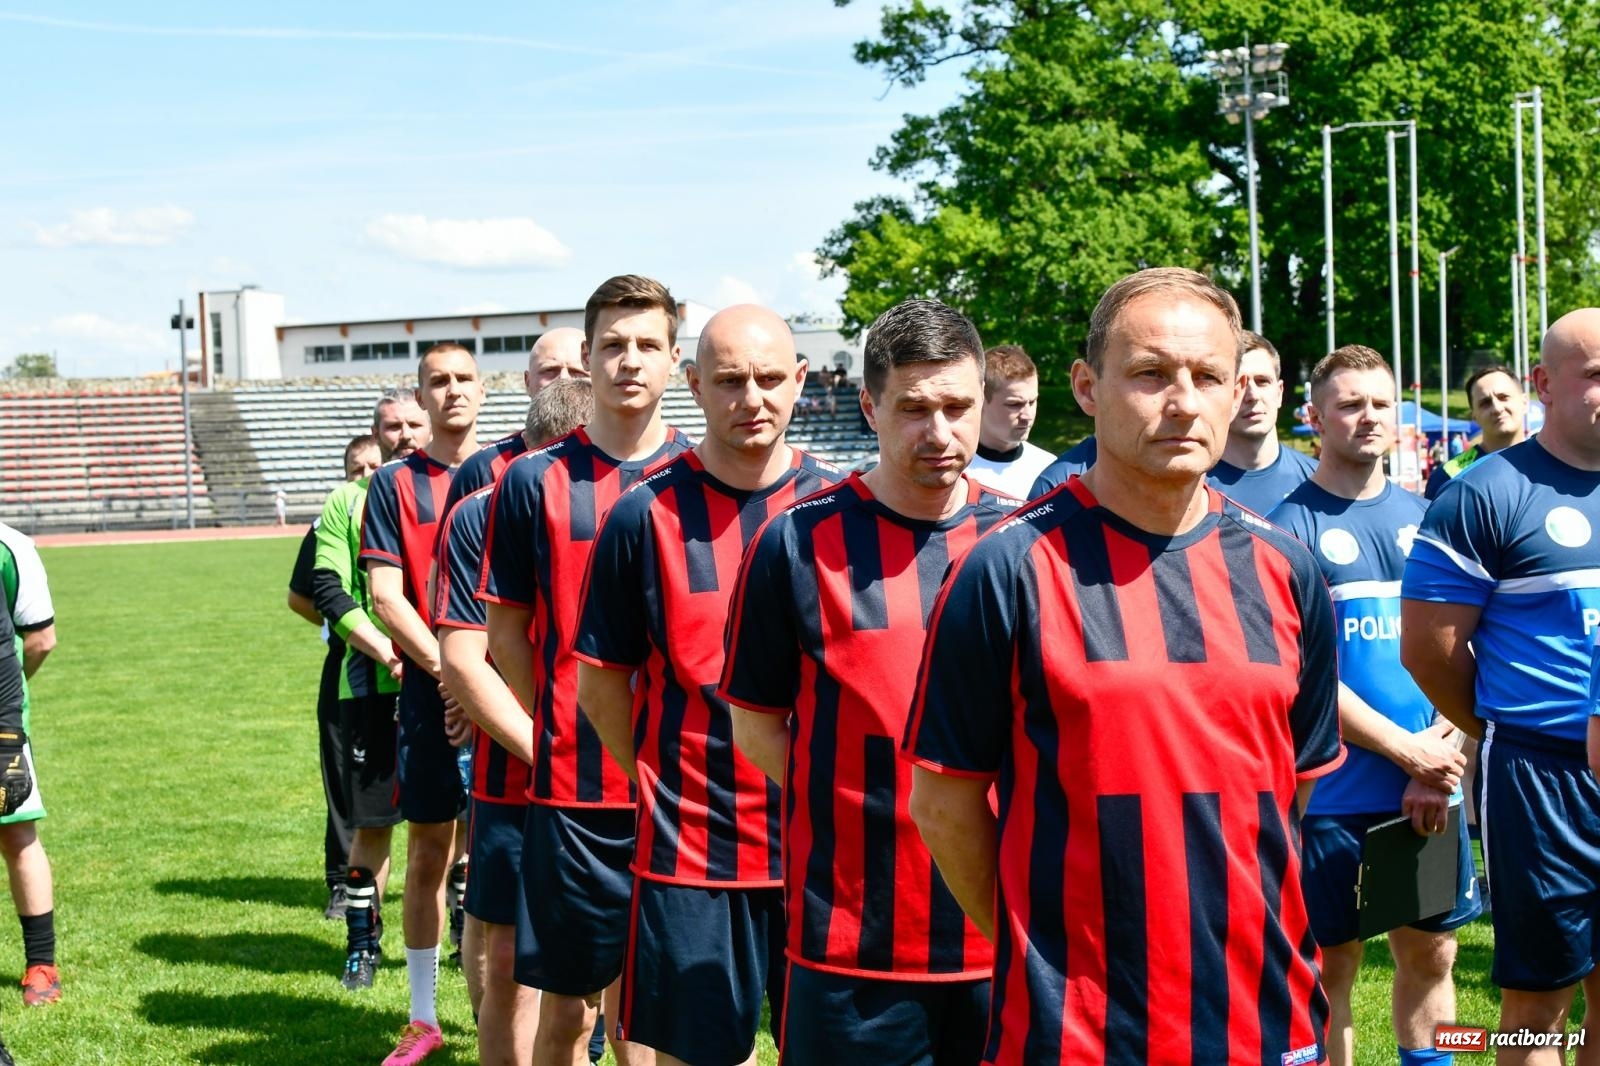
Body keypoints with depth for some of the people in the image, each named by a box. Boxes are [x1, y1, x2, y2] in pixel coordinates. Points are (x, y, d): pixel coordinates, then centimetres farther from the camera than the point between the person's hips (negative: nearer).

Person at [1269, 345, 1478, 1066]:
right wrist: (1410, 750, -12)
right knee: (1330, 965, 4)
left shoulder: (1423, 518, 10)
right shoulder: (1290, 526, -5)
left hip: (1429, 793, 5)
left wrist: (1442, 757, -6)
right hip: (1334, 791, -4)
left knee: (1431, 950, 12)